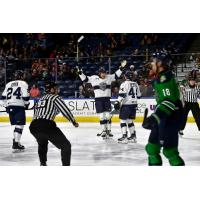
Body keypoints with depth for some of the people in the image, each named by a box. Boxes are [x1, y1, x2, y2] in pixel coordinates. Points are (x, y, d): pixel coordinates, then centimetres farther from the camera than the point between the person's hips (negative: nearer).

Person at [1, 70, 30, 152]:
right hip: (19, 106, -6)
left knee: (16, 124, 18)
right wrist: (27, 104, 7)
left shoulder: (8, 84, 16)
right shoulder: (23, 84, -1)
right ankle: (16, 144, -17)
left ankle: (15, 142, 20)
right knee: (20, 125, -8)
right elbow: (25, 96, -10)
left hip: (10, 107, 6)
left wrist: (7, 106, 22)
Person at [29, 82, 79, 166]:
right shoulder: (54, 97, 9)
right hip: (46, 125, -8)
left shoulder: (40, 99, 30)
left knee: (42, 143, 39)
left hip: (33, 126, 8)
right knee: (66, 145, 3)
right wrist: (74, 122, 10)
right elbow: (64, 109, 0)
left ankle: (43, 164, 36)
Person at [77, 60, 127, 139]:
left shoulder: (109, 77, 3)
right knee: (102, 116, -1)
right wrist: (80, 73, -12)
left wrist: (121, 68, 0)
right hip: (98, 99, -2)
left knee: (108, 115, 1)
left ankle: (108, 130, 7)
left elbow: (116, 75, 9)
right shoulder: (94, 78, -2)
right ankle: (104, 131, 7)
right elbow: (85, 79, -1)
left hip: (107, 99, 2)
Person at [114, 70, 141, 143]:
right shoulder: (135, 84, 11)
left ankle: (124, 137, -9)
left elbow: (122, 94, -20)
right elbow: (138, 95, 16)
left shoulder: (124, 84, -9)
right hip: (134, 104, 7)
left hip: (126, 104, -7)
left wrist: (118, 102, -20)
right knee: (130, 120, 16)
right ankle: (133, 136, 15)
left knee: (123, 120, -2)